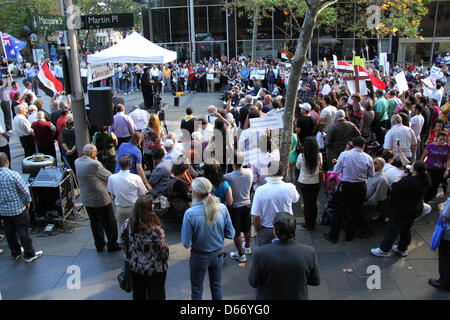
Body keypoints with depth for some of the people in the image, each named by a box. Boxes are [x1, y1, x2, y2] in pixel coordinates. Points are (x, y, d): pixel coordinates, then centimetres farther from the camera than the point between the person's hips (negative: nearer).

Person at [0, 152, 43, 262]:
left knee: (10, 232, 18)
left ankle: (15, 253, 33)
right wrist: (28, 201, 2)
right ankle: (29, 255, 14)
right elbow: (25, 190, -15)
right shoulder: (13, 175, -21)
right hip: (17, 208, -5)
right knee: (24, 232, 5)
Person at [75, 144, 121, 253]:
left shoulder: (77, 162, -1)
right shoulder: (95, 164, -23)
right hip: (101, 199, -7)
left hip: (87, 200, 7)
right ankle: (112, 245, 22)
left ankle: (99, 245, 32)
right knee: (109, 223, 10)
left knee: (95, 223, 21)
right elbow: (109, 177, -16)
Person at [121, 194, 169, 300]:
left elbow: (123, 244, -3)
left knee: (138, 295, 28)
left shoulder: (127, 225, -18)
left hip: (135, 268, 4)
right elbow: (164, 250, -19)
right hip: (154, 270, -4)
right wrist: (165, 260, 3)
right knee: (155, 295, 21)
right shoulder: (155, 230, -33)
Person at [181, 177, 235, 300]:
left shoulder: (190, 213, -26)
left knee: (197, 290, 19)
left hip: (199, 257, -3)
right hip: (218, 255, 3)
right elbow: (230, 234, -7)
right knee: (217, 287, 24)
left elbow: (186, 243, -20)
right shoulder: (222, 208, -16)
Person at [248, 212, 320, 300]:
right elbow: (315, 281, -7)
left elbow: (253, 282, -14)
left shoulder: (261, 253, -27)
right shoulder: (310, 252, -22)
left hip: (269, 297, -1)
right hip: (298, 297, 2)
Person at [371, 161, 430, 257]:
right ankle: (402, 249, 40)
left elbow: (395, 187, -28)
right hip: (414, 211, 8)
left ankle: (384, 250, 19)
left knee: (392, 230, 6)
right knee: (406, 230, 23)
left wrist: (402, 177, -16)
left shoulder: (410, 181, -32)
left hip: (402, 212, -8)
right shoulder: (424, 180, -3)